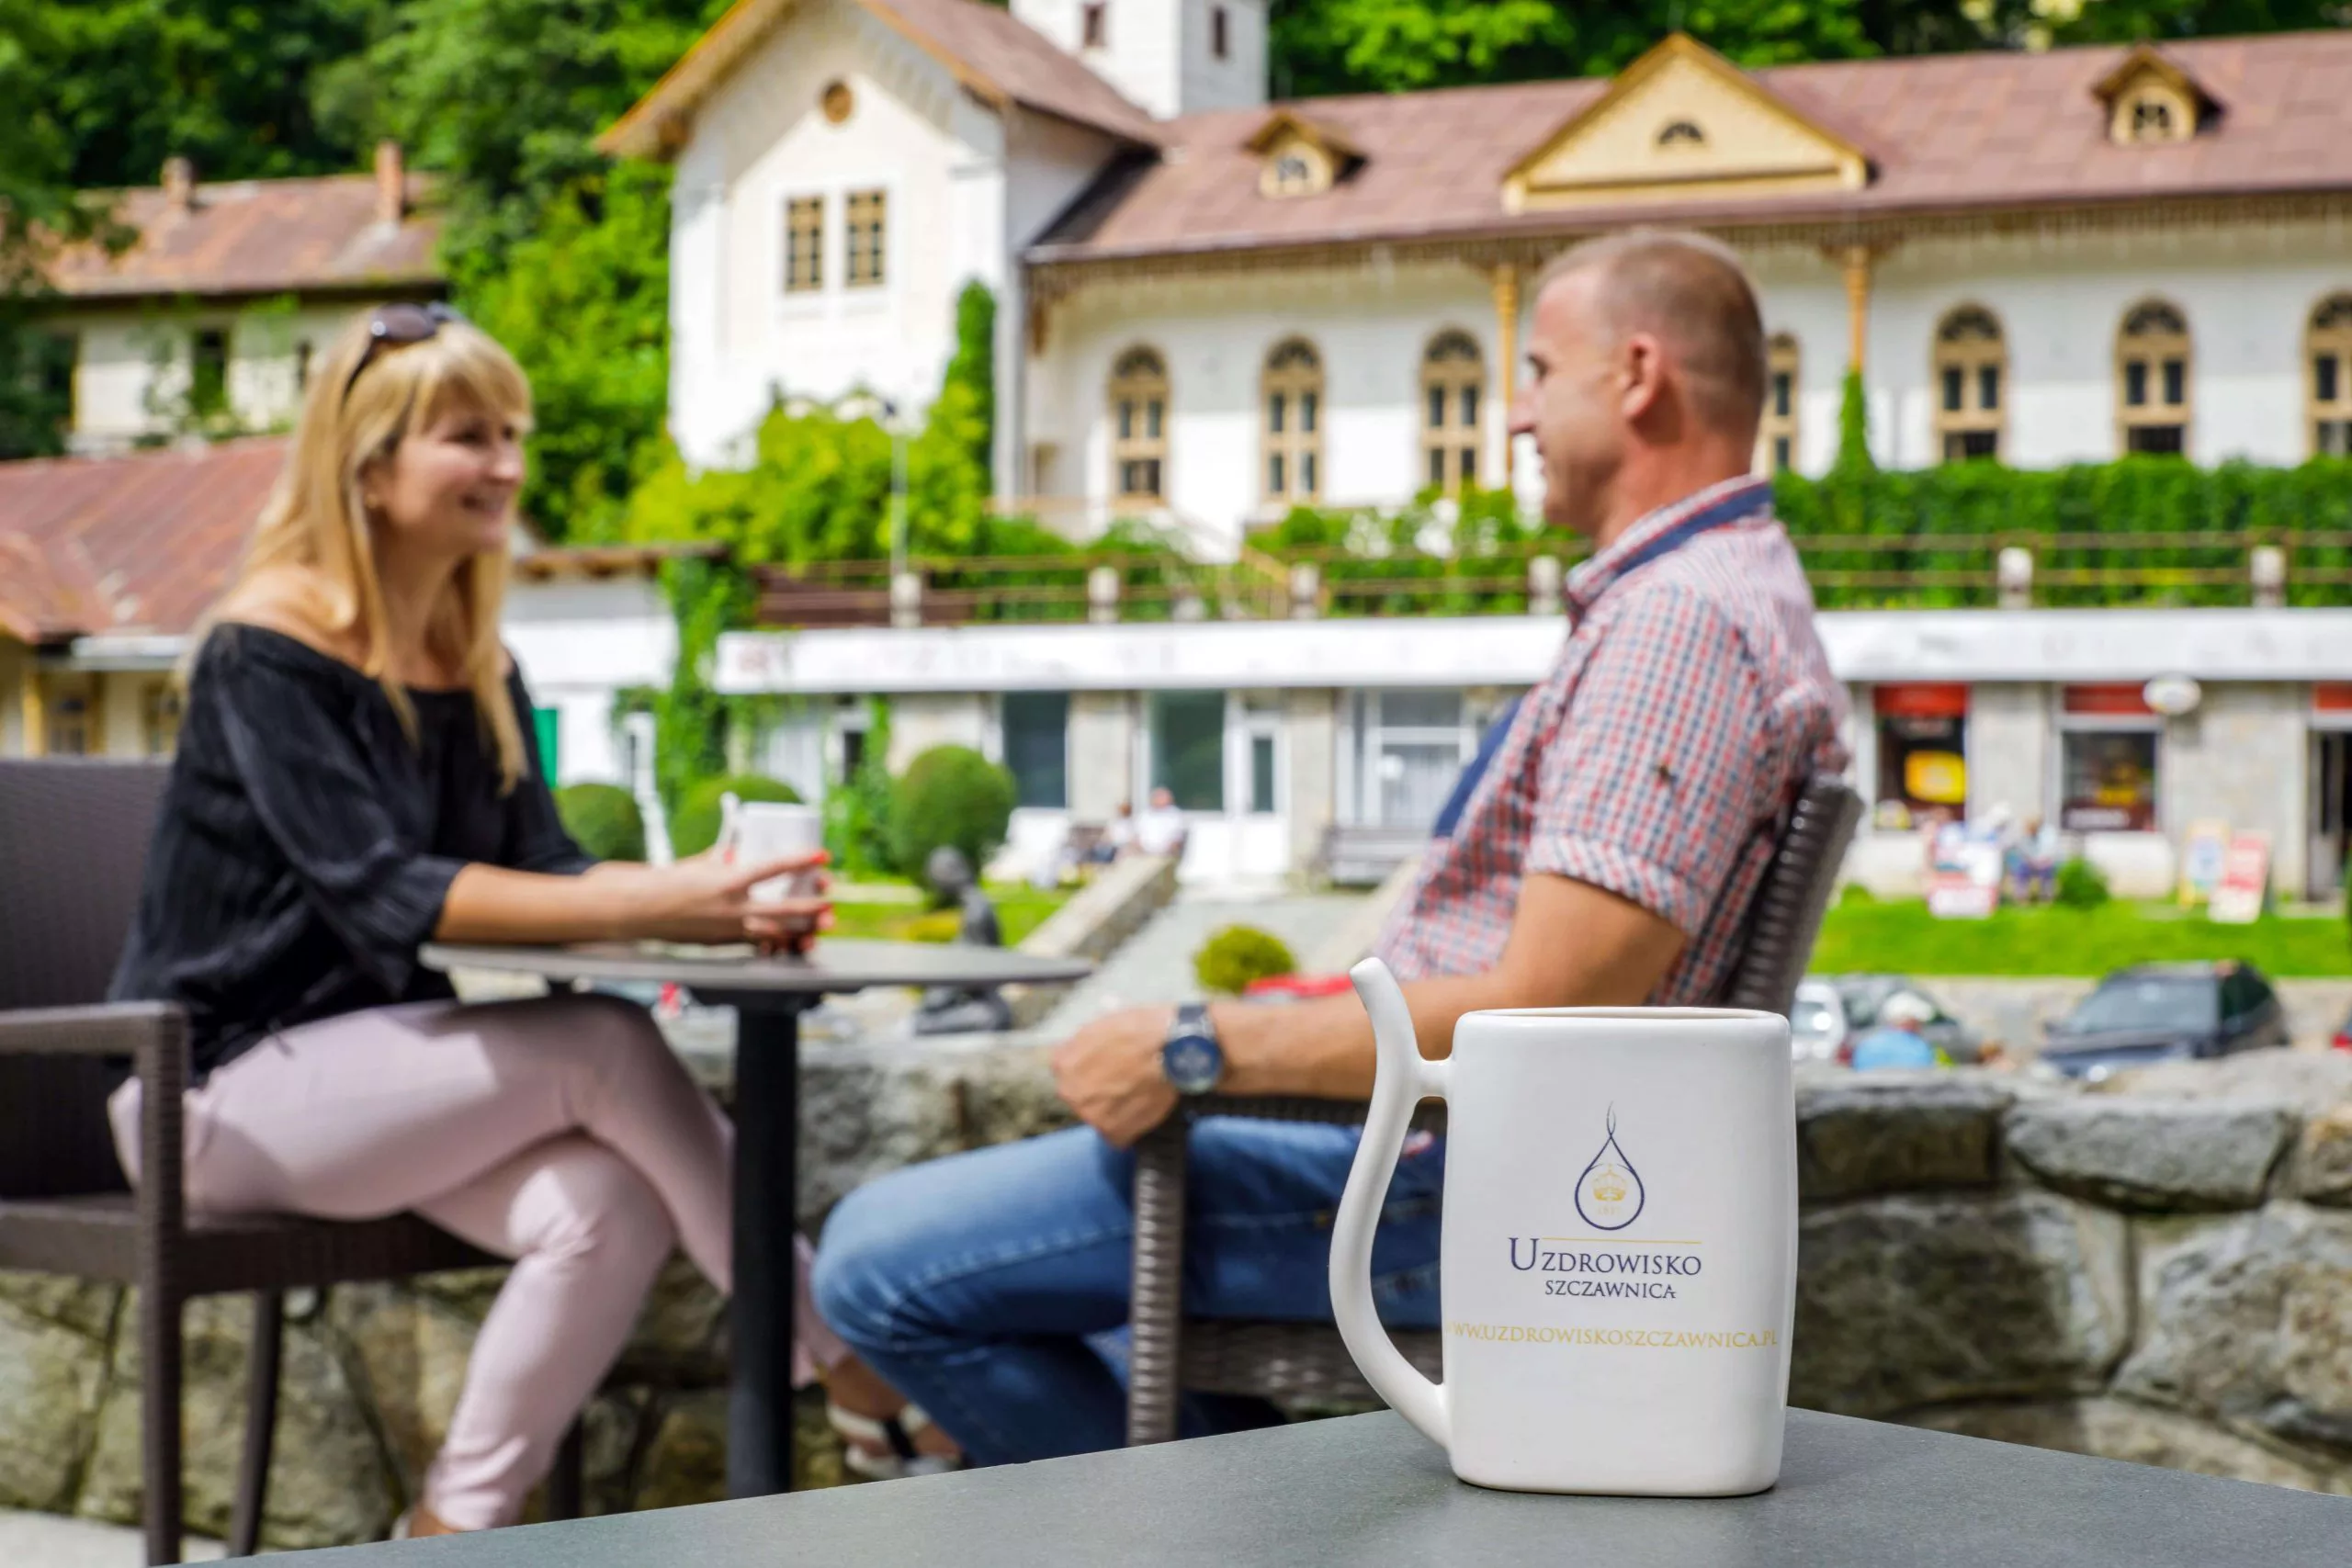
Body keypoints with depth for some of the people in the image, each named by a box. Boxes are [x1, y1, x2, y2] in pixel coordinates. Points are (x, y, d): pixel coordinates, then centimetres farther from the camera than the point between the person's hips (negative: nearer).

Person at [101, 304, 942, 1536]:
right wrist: (649, 904, -33)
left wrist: (718, 904, -19)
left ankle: (458, 1526, -8)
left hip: (366, 1066, 7)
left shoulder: (473, 659, 9)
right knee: (606, 1048, -22)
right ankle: (840, 1366, -10)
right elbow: (383, 893, -25)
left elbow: (542, 861, 2)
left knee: (610, 1209, -20)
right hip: (220, 1088, -7)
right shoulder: (266, 647, -15)